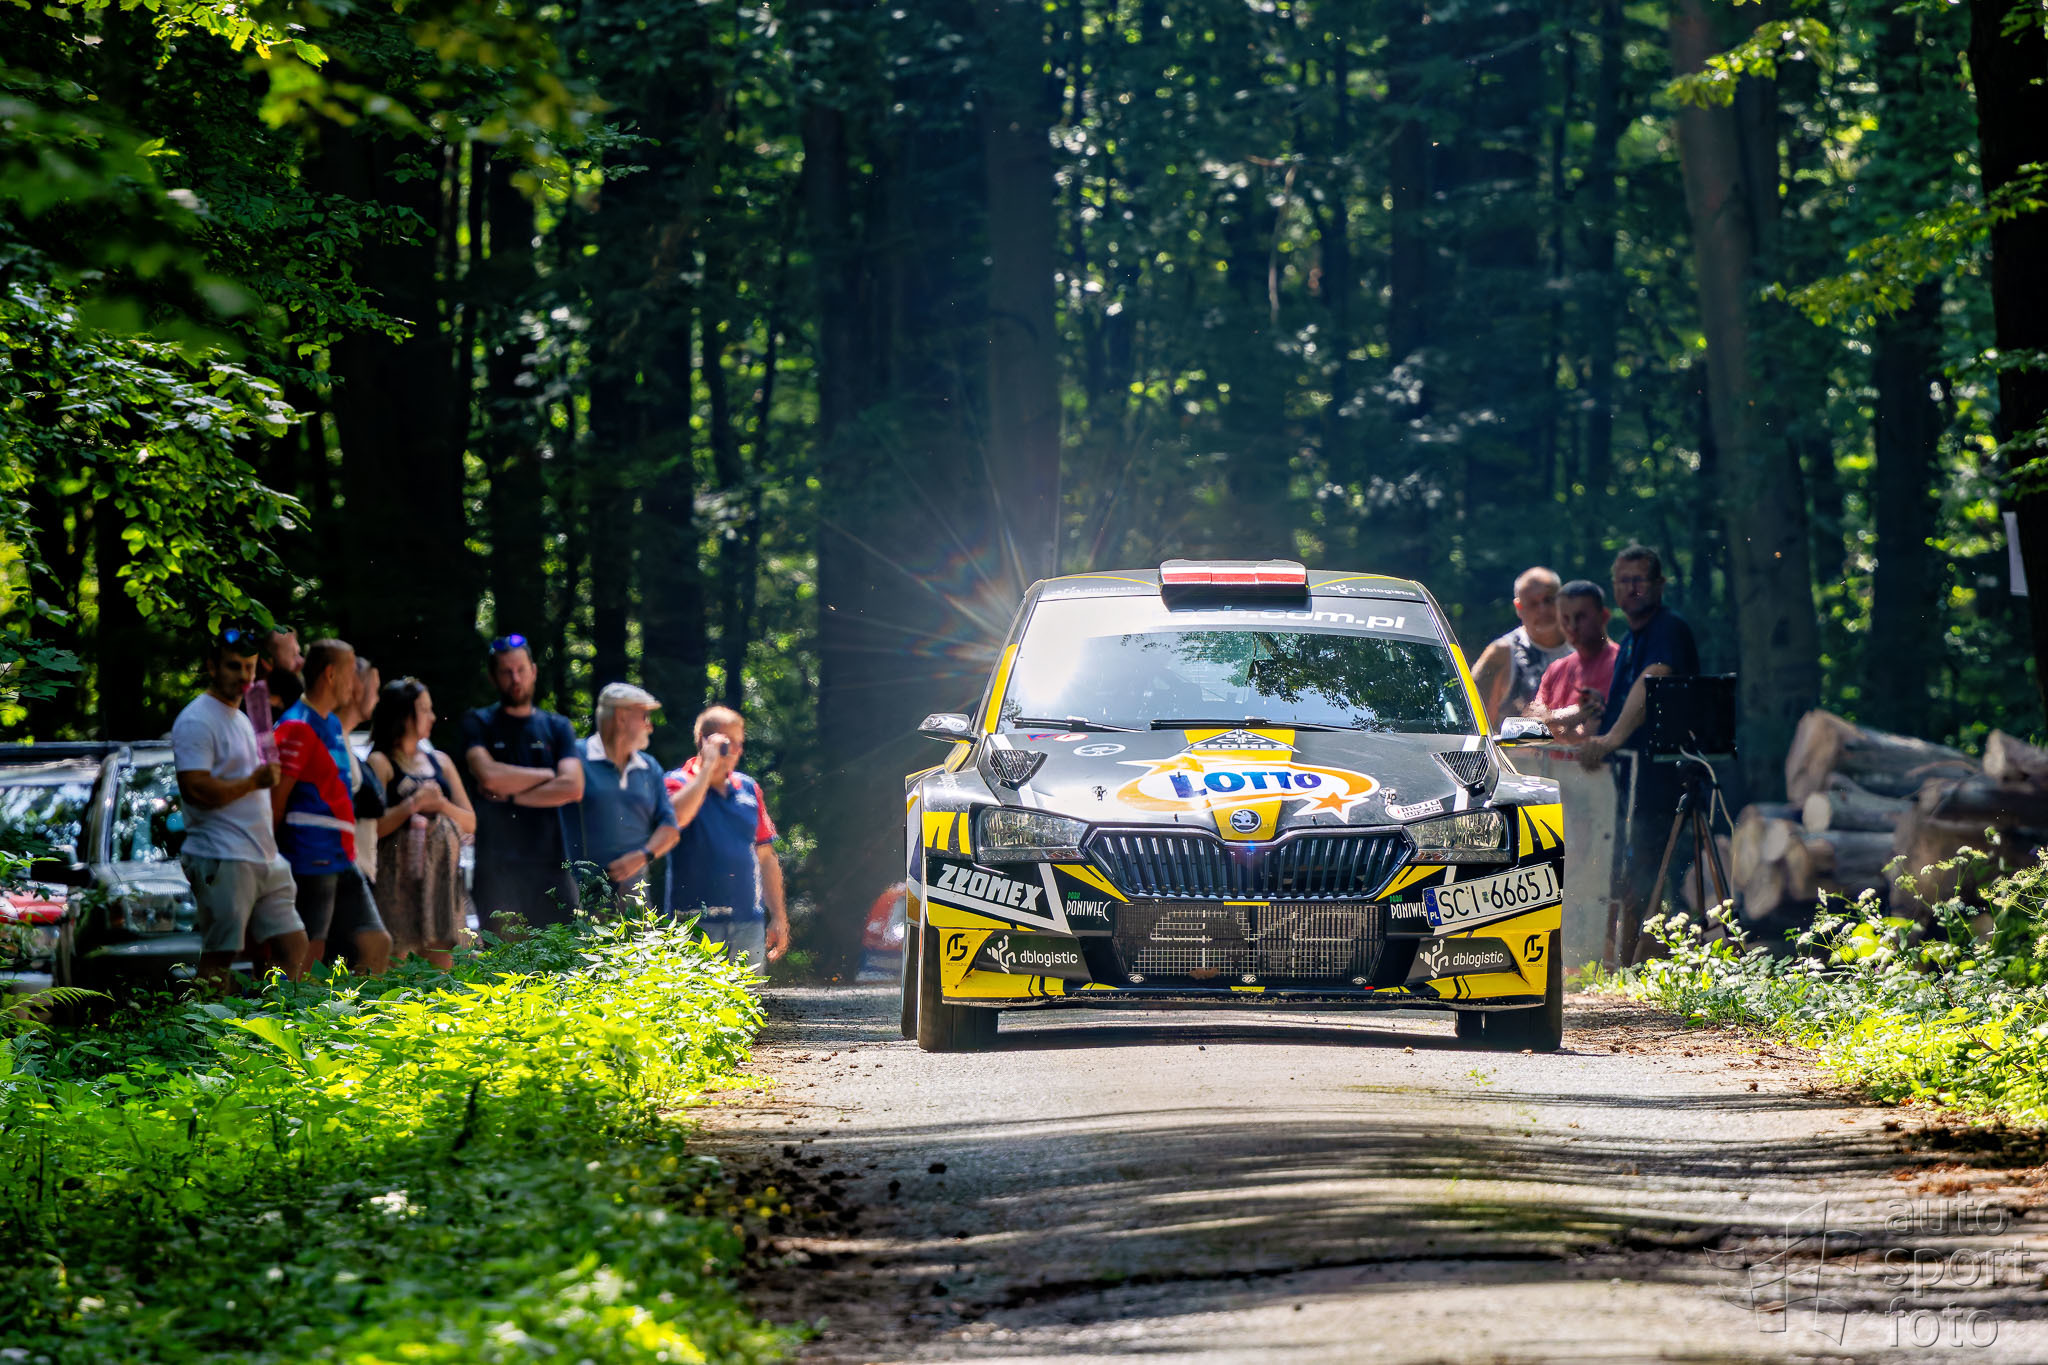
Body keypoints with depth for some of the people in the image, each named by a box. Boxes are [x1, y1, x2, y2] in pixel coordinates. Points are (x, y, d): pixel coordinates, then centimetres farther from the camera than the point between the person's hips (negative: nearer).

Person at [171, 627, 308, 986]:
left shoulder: (242, 720, 22)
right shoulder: (197, 721, -9)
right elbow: (195, 789, -20)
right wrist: (254, 782, -17)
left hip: (264, 859, 9)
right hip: (221, 860, -9)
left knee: (293, 945, 5)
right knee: (218, 956, -9)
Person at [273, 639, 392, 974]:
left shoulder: (332, 724, 18)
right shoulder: (297, 727, -12)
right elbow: (275, 801, -14)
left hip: (342, 862, 10)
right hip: (311, 862, -10)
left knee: (375, 943, 8)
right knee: (309, 953, -8)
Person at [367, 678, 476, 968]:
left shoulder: (440, 762, 17)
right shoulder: (380, 763, -1)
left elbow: (470, 823, 15)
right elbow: (374, 826, -13)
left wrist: (441, 804, -2)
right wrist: (413, 804, -14)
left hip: (441, 873, 6)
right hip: (398, 875, -6)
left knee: (441, 961, 2)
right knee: (395, 956, -11)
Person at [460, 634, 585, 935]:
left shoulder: (556, 727, 15)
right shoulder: (478, 723, 10)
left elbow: (572, 787, 0)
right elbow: (488, 774, -9)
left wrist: (510, 795, -5)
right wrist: (547, 775, 2)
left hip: (550, 861, 2)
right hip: (497, 863, -2)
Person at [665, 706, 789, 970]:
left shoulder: (748, 788, 15)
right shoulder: (679, 783, 1)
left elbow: (765, 857, 19)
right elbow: (678, 817, -24)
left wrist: (779, 917, 15)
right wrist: (708, 766, -16)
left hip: (748, 922, 5)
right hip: (697, 923, -5)